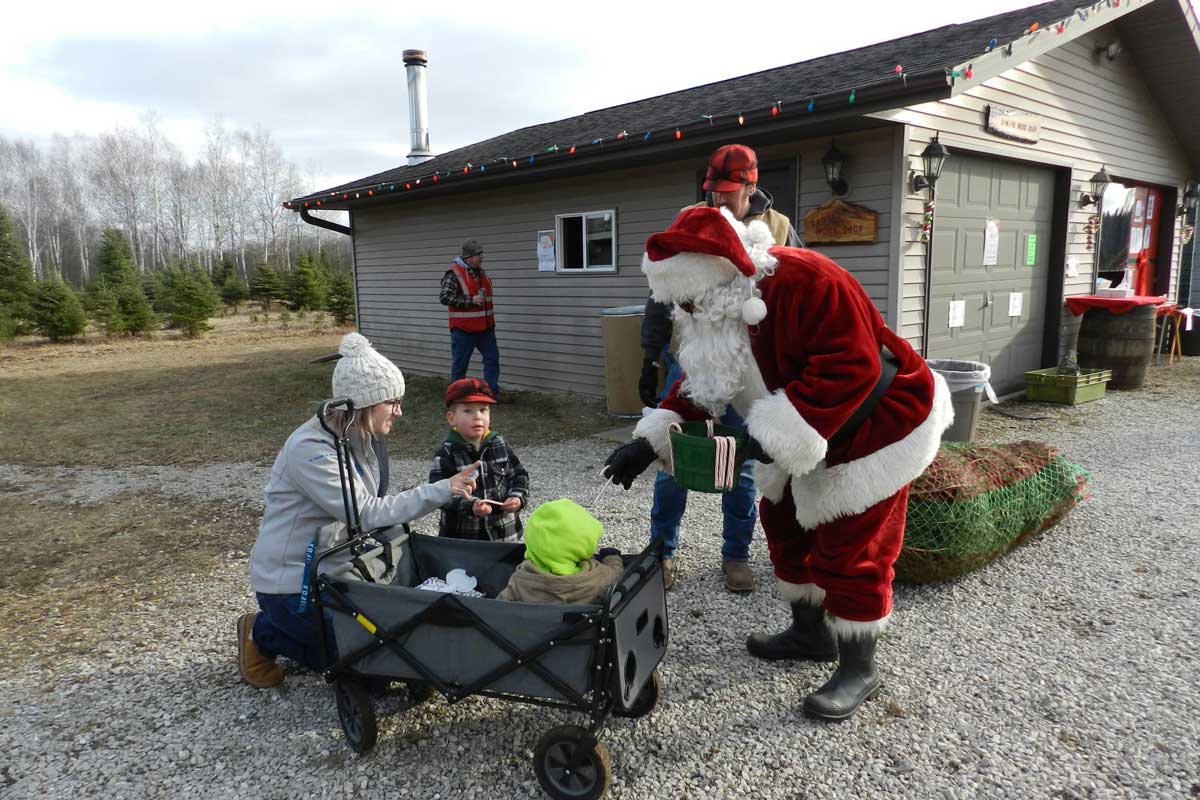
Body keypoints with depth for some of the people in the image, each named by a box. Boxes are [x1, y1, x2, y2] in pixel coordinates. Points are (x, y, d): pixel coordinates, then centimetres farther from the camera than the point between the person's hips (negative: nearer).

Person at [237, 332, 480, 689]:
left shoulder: (362, 437, -1)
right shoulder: (310, 449, -27)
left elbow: (374, 504, 2)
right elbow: (365, 514, -30)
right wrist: (441, 491, -30)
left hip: (331, 567, 8)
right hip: (290, 582, -8)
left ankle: (275, 627, 24)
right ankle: (262, 635, 16)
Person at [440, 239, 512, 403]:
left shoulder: (481, 272, 12)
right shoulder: (454, 274, -13)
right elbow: (445, 297, -21)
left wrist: (490, 320, 22)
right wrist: (471, 300, -23)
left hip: (485, 327, 7)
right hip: (463, 329, -7)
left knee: (492, 358, 7)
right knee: (460, 363, 3)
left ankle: (493, 391, 16)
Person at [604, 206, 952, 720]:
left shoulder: (805, 282, -32)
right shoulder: (713, 311, -4)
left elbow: (850, 368, -36)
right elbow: (699, 384, 0)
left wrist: (778, 433, -38)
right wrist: (650, 439, -11)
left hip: (872, 427, -9)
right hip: (804, 438, 9)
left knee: (849, 549, -4)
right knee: (786, 524, 16)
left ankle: (858, 670, 15)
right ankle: (811, 632, 36)